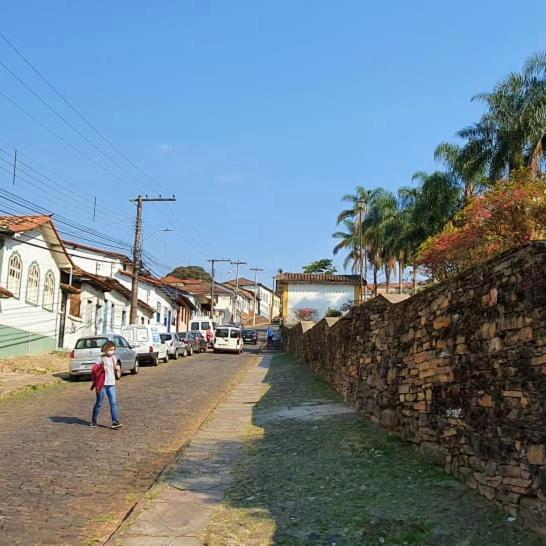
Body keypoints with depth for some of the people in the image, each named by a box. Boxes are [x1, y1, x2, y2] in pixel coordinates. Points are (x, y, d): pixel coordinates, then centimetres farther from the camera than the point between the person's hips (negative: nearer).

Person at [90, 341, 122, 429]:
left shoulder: (114, 358, 10)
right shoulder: (101, 358, -7)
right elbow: (94, 370, -12)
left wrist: (118, 369, 2)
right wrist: (102, 368, -26)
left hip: (111, 384, 4)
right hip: (102, 384, -4)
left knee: (114, 403, -3)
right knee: (99, 403, 6)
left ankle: (115, 422, -4)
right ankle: (93, 421, 22)